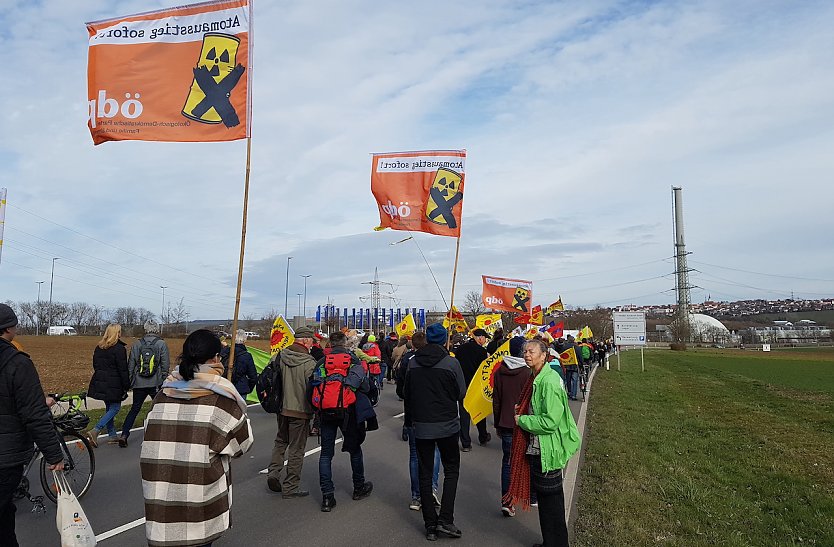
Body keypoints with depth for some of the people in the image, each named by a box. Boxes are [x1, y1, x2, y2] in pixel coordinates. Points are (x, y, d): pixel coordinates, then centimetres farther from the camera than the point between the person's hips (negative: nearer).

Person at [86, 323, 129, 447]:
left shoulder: (98, 347, 10)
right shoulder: (119, 348, -13)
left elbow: (95, 365, 17)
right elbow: (123, 370, -13)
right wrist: (126, 386, -8)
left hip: (99, 382, 8)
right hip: (113, 385, -8)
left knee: (109, 408, 16)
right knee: (115, 408, 0)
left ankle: (112, 435, 20)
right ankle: (95, 431, -14)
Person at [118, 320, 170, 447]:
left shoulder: (137, 344, 3)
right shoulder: (162, 344, -5)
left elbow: (130, 365, 6)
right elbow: (165, 365, -6)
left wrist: (129, 382, 14)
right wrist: (164, 382, 2)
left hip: (139, 384, 2)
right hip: (156, 384, -2)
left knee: (135, 409, 13)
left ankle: (124, 434, 5)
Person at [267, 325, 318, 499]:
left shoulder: (279, 356, -3)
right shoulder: (309, 363, -19)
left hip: (281, 408, 5)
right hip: (301, 411, -5)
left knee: (280, 441, 27)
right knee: (296, 449, 7)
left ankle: (274, 472, 15)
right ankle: (290, 487, 16)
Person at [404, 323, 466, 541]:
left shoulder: (412, 362, -4)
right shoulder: (451, 362, -13)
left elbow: (406, 393, 4)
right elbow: (461, 394, -6)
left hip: (421, 426, 2)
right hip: (447, 425, -2)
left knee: (425, 473, 11)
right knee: (451, 470, 14)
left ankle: (430, 524, 16)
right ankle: (445, 519, 5)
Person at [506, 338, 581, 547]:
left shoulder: (549, 381, -21)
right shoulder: (536, 378, 10)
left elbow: (550, 421, -26)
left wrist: (521, 420, -15)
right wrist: (523, 411, 6)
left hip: (548, 450, -10)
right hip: (536, 448, 10)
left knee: (550, 499, 4)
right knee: (543, 497, 20)